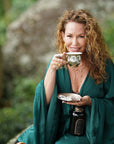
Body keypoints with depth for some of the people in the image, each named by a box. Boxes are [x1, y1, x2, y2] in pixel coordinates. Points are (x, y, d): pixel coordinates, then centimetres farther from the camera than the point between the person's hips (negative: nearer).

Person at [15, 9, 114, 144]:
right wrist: (52, 69, -19)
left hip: (93, 132, -2)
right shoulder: (57, 62, 0)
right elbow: (45, 102, -8)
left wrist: (90, 102, -21)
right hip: (59, 129, 3)